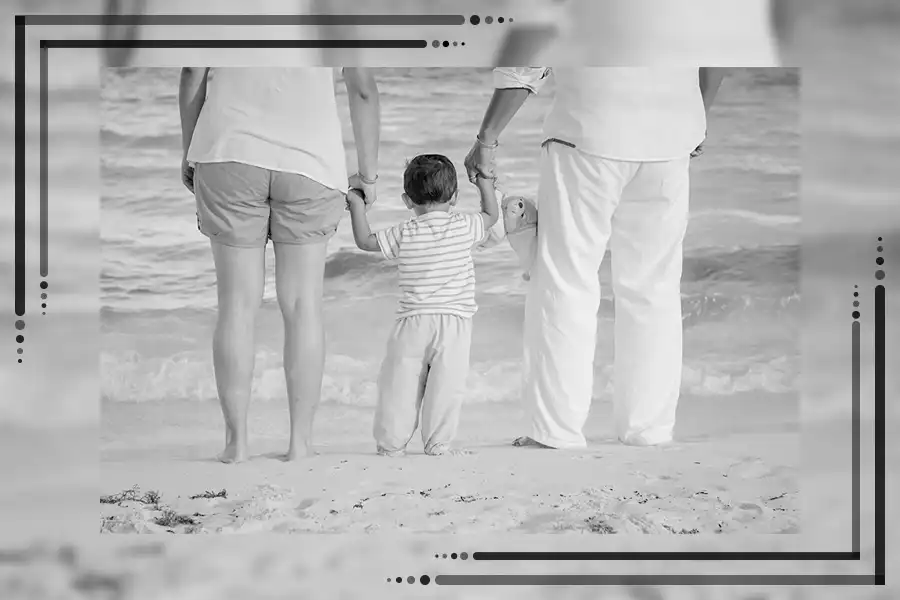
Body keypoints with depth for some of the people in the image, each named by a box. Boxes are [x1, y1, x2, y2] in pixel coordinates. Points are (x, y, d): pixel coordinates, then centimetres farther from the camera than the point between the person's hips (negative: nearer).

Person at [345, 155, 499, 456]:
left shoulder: (404, 234, 0)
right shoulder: (464, 227, 0)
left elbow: (365, 241, 5)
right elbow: (492, 214, 17)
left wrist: (356, 204, 15)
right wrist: (485, 181, 29)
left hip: (412, 321, 1)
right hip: (455, 321, 0)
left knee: (400, 383, 7)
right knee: (446, 385, 1)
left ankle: (392, 441, 11)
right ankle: (439, 442, 0)